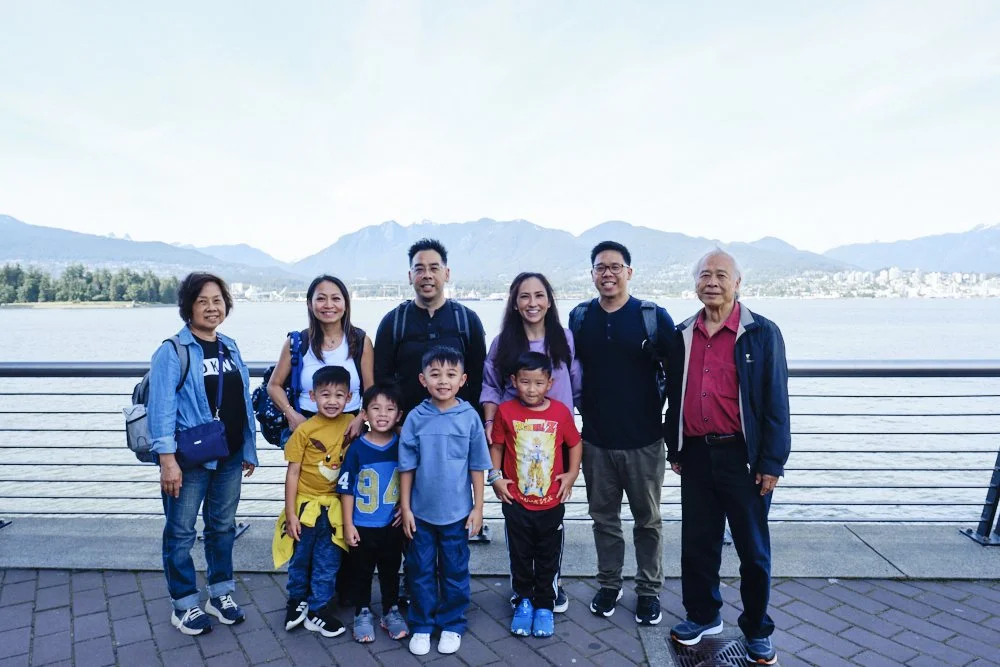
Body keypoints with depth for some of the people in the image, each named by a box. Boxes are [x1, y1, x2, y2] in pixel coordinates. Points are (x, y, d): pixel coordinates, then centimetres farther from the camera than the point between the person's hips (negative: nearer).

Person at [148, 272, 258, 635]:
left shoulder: (230, 347, 8)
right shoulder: (172, 351, -9)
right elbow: (161, 408, -14)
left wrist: (249, 449, 11)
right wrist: (167, 458, -19)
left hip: (229, 456, 6)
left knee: (223, 527, 16)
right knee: (181, 531, 6)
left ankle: (220, 595, 32)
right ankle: (184, 605, 23)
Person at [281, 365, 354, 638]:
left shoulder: (351, 424, -6)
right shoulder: (305, 430, -14)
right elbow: (292, 473, -8)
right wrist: (290, 514, -8)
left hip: (334, 507, 2)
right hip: (305, 505, -2)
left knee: (327, 564, 13)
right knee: (300, 559, 17)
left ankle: (318, 611, 29)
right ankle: (297, 601, 40)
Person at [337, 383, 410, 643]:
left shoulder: (402, 446, -6)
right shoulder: (357, 448, -12)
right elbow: (347, 489, -8)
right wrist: (348, 525, -8)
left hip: (393, 525, 2)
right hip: (363, 526, -2)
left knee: (390, 570, 17)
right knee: (362, 571, 14)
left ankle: (392, 611, 34)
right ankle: (362, 613, 32)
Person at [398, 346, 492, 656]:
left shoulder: (470, 417, -7)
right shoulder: (415, 418, -6)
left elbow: (477, 467, -2)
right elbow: (407, 467, -1)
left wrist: (478, 507, -1)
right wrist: (405, 507, -2)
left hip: (457, 512, 0)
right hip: (421, 512, 1)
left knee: (455, 572, 14)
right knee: (420, 572, 13)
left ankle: (452, 625, 32)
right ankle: (421, 626, 31)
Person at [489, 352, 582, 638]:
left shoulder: (560, 411, -7)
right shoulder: (506, 411, -8)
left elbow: (575, 443, 6)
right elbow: (497, 445, 3)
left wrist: (572, 473, -3)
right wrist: (495, 476, -6)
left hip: (551, 502, 1)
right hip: (516, 502, 0)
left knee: (548, 558, 13)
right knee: (520, 557, 14)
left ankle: (544, 606, 31)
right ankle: (523, 602, 34)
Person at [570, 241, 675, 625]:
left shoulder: (654, 317, -7)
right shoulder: (579, 318, 2)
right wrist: (578, 411, 9)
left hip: (644, 441, -2)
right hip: (596, 441, 2)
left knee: (648, 520, 12)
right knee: (604, 518, 15)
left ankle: (649, 590, 30)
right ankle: (609, 585, 33)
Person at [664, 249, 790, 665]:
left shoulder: (761, 333, -5)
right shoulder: (683, 335, 7)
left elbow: (776, 402, -6)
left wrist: (771, 462, -9)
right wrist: (674, 449, 11)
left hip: (742, 455, -4)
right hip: (696, 454, 4)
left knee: (753, 548, 10)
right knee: (697, 542, 14)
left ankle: (758, 631, 28)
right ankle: (703, 616, 33)